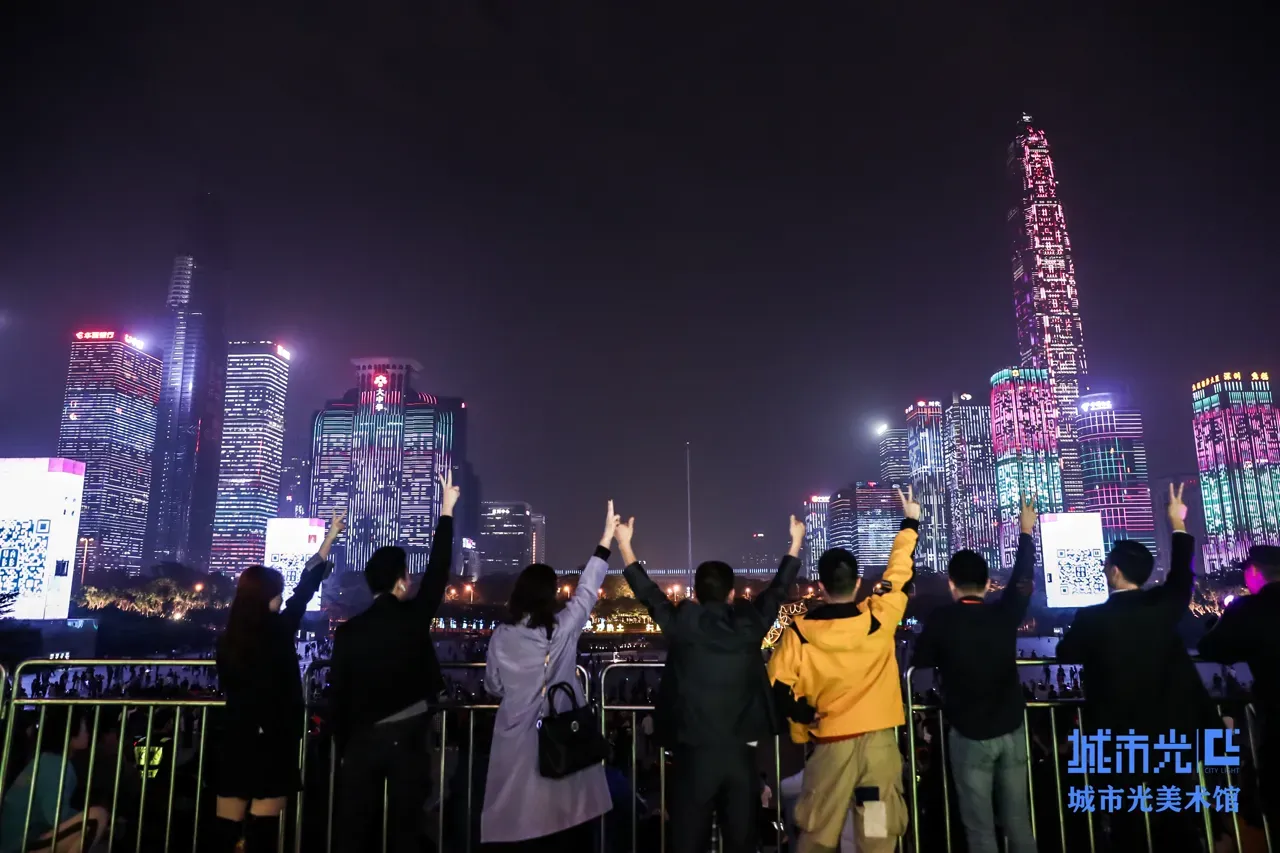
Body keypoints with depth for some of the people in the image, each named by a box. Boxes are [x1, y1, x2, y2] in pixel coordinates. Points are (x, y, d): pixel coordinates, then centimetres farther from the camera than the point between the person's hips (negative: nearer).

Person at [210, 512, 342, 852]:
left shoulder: (227, 642, -2)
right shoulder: (279, 630, -12)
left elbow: (228, 688, 11)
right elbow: (305, 589, 1)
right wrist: (330, 537, 11)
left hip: (236, 741, 4)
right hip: (273, 742, -4)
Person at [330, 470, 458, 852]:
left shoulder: (348, 631, -3)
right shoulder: (414, 617, -9)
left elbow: (337, 695, 2)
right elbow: (439, 569, -1)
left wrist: (342, 745, 15)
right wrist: (446, 511, 8)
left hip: (362, 739, 2)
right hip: (408, 736, -2)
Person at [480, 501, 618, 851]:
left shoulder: (502, 635, -3)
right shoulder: (562, 627, -9)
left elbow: (493, 686, 7)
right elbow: (587, 590, 0)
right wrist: (606, 539, 4)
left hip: (517, 734, 1)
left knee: (517, 811, 8)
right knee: (565, 810, 11)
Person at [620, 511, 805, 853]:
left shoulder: (682, 623, -5)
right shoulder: (749, 623, -2)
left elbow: (648, 592, 10)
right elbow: (777, 590, 14)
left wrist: (624, 546, 22)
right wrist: (796, 543, 29)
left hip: (693, 752, -1)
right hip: (740, 751, 1)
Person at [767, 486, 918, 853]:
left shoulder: (800, 631, -9)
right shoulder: (879, 618, -7)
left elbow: (778, 685, -7)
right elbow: (900, 571, 7)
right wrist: (910, 523, 19)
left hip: (830, 742, 0)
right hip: (879, 739, 0)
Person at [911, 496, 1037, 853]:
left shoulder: (941, 620, -13)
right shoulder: (1004, 613, -4)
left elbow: (919, 664, -5)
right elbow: (1022, 579, 14)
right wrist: (1026, 532, 27)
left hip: (970, 735, -3)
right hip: (1012, 730, 4)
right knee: (1018, 821, 13)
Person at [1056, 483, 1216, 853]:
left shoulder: (1091, 617, -16)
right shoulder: (1163, 606, -5)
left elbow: (1065, 654, -2)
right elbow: (1182, 576, 15)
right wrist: (1178, 524, 25)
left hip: (1115, 737, -4)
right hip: (1168, 732, 4)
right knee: (1177, 822, 14)